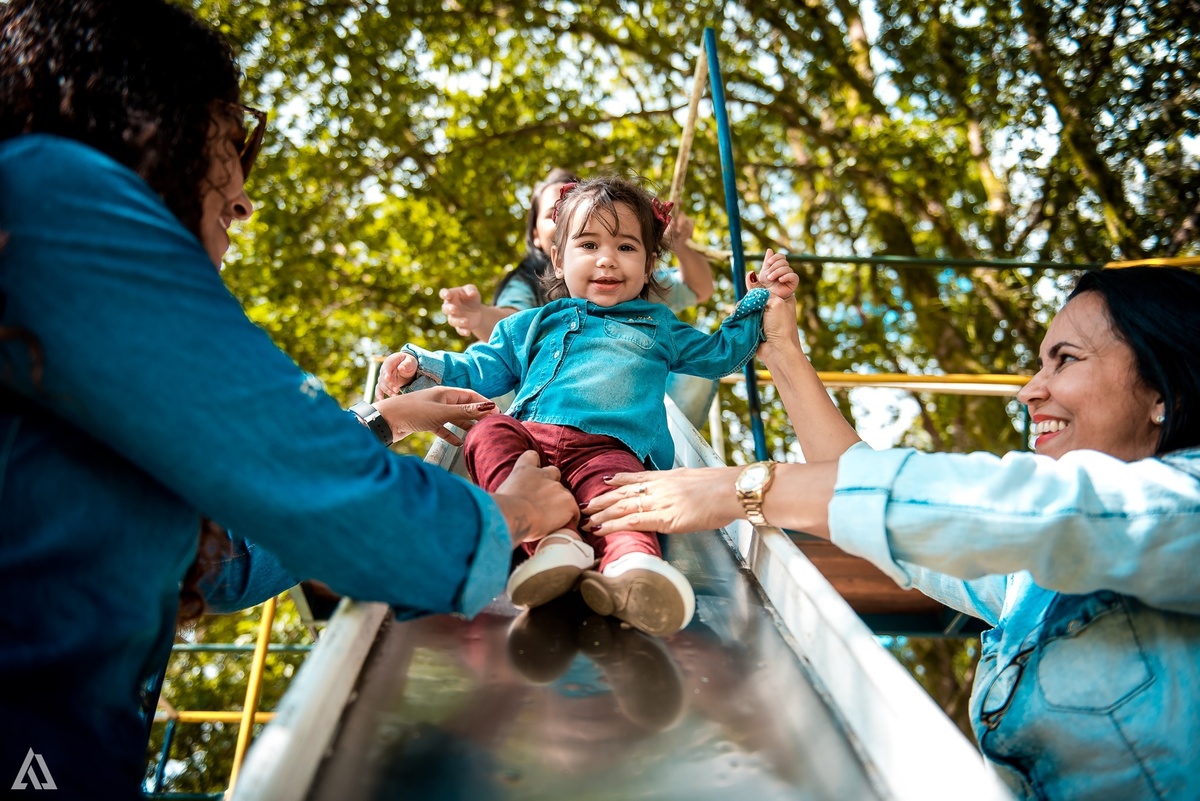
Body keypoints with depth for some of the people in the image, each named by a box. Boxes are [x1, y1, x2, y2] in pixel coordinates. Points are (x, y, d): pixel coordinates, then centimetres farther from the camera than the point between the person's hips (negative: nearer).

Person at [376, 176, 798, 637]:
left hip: (612, 447, -1)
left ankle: (633, 560, -69)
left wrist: (760, 300, 36)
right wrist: (421, 365, 16)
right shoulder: (534, 325, 32)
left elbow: (721, 353, 43)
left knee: (615, 482, -38)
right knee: (488, 433, -32)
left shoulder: (658, 328, 35)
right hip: (528, 435, 2)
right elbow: (481, 370, 31)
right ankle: (552, 540, -52)